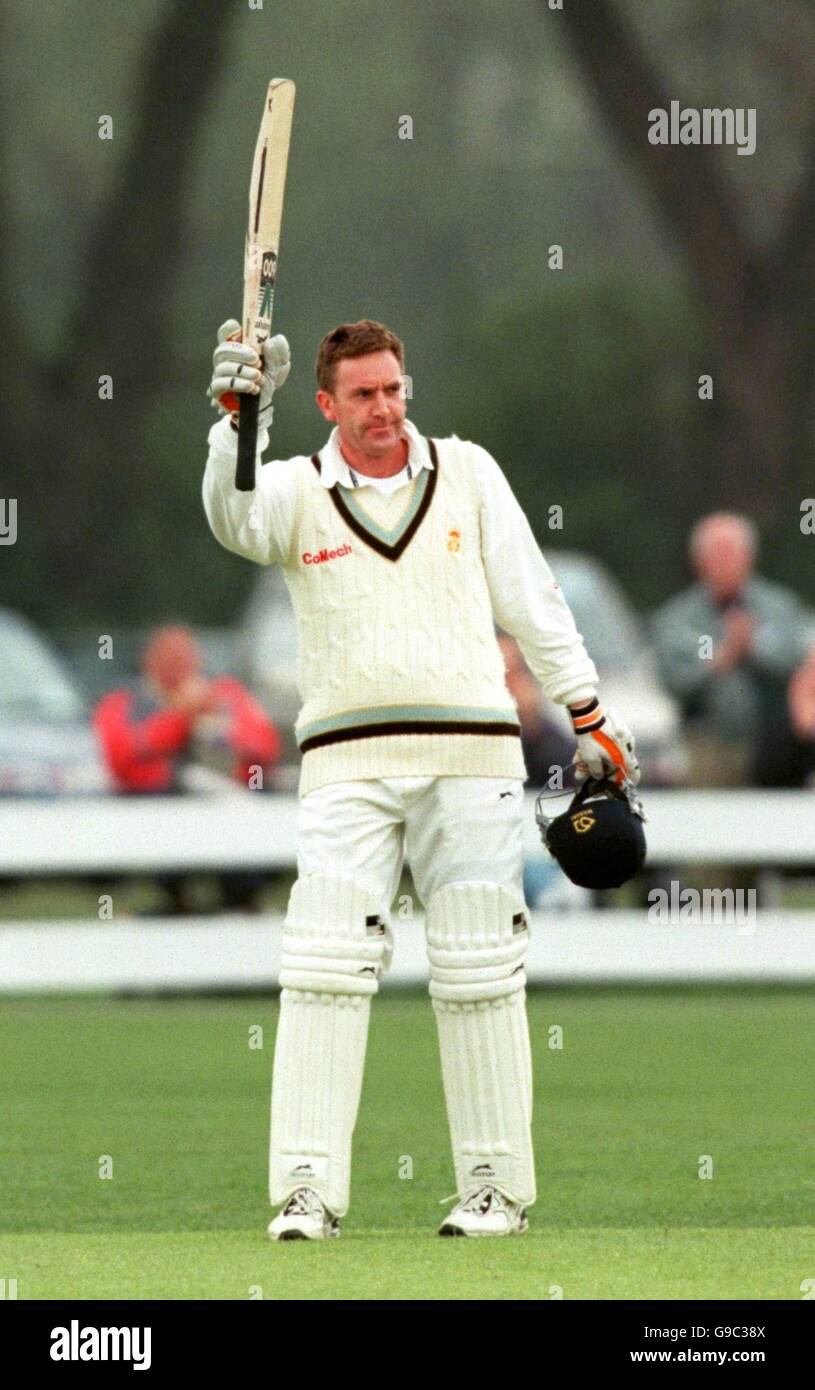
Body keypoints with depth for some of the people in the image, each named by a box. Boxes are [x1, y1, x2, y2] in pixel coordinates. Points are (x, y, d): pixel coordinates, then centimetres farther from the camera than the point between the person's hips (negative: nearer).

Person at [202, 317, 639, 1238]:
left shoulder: (467, 472, 10)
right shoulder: (298, 490, 5)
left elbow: (530, 599, 13)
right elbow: (234, 520, -18)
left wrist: (587, 715, 11)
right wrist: (239, 416, -34)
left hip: (471, 751, 1)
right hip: (347, 762, -1)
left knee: (479, 973, 1)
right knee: (325, 970, -10)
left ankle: (495, 1184, 8)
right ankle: (307, 1188, -9)